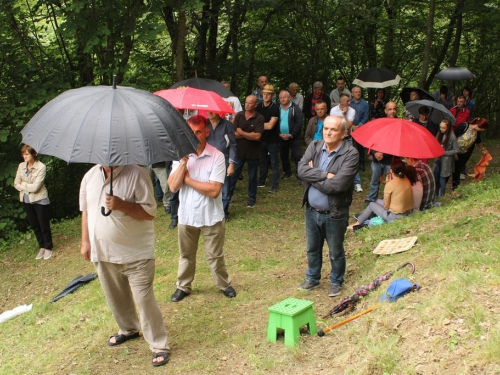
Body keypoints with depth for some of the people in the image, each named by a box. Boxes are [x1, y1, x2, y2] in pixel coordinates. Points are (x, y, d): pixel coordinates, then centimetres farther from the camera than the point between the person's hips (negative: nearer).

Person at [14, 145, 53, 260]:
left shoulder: (41, 167, -17)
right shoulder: (21, 166, -1)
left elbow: (35, 187, -21)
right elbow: (16, 184, 0)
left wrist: (23, 184, -7)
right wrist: (28, 187, -13)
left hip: (40, 200, -5)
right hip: (26, 200, 5)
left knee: (44, 225, 5)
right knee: (34, 226, 15)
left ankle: (48, 248, 22)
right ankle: (42, 247, 29)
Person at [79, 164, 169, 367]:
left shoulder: (136, 174, -16)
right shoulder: (90, 176, 3)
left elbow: (150, 212, -17)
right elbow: (85, 210, 14)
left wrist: (122, 205, -31)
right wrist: (85, 241, 11)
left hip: (136, 253, -6)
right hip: (102, 252, 6)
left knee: (144, 299, -4)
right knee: (116, 297, 22)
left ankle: (159, 346, 11)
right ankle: (128, 329, 47)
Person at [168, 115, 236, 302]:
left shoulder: (217, 156, -14)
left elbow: (214, 190, -23)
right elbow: (173, 187, -14)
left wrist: (187, 179, -14)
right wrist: (184, 161, -22)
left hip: (211, 217, -3)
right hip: (186, 215, 3)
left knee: (215, 255, 12)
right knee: (186, 255, 18)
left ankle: (224, 284, 33)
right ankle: (183, 286, 36)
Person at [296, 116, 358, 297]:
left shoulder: (350, 154, -19)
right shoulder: (314, 146, -2)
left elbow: (337, 184, -28)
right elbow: (302, 169, -15)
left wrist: (313, 177, -15)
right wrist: (325, 175, -24)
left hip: (334, 214, -5)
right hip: (311, 211, 5)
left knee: (335, 252, 15)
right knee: (312, 248, 23)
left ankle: (336, 282, 37)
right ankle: (312, 279, 43)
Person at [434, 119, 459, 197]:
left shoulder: (452, 137, -17)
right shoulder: (440, 134, 0)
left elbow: (456, 150, -13)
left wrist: (444, 152, -17)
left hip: (446, 161, -6)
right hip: (438, 159, 6)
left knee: (442, 179, 2)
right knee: (436, 177, 11)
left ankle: (441, 196, 17)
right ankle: (435, 194, 26)